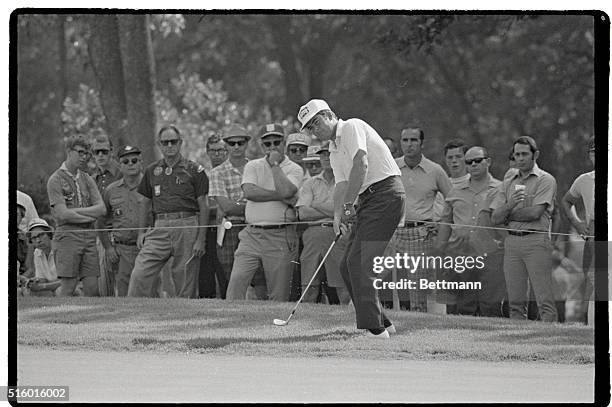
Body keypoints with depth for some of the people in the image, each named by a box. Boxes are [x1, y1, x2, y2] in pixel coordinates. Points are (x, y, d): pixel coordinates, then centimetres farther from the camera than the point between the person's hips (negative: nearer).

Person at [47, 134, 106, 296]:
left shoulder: (87, 179, 16)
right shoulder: (55, 180, -2)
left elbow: (101, 209, 5)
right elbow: (63, 214, -12)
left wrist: (75, 211, -8)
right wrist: (91, 216, -3)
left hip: (89, 236, 5)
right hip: (68, 235, -5)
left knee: (92, 287, -1)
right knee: (68, 287, -8)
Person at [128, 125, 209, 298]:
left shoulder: (194, 170, 3)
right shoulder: (152, 171, 14)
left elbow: (203, 206, 1)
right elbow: (145, 204, 20)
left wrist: (201, 239, -6)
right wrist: (141, 232, 9)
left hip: (187, 227, -3)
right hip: (160, 228, 3)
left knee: (185, 283, -2)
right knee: (140, 275, -11)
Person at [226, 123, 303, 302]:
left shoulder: (294, 169, 5)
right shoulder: (253, 166, 13)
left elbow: (285, 191, -16)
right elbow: (249, 192, -6)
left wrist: (275, 164, -5)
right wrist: (281, 197, -9)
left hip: (281, 238, -2)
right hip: (252, 233, 2)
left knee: (279, 294, -2)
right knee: (237, 280, -13)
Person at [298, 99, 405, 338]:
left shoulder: (352, 127, -5)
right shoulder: (334, 151, 21)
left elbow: (361, 164, -18)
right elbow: (342, 184, 9)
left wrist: (348, 205, -18)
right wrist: (338, 214, -11)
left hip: (386, 191, -10)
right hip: (368, 199, 10)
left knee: (360, 263, -16)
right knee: (348, 265, 7)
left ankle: (373, 327, -16)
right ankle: (380, 322, 14)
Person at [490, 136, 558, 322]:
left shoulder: (545, 180, 2)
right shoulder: (508, 183, 18)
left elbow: (535, 212, -11)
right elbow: (495, 219, 10)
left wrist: (507, 214, 2)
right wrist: (510, 204, -11)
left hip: (536, 241, -5)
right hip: (512, 242, 5)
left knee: (544, 300, -10)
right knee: (515, 301, 3)